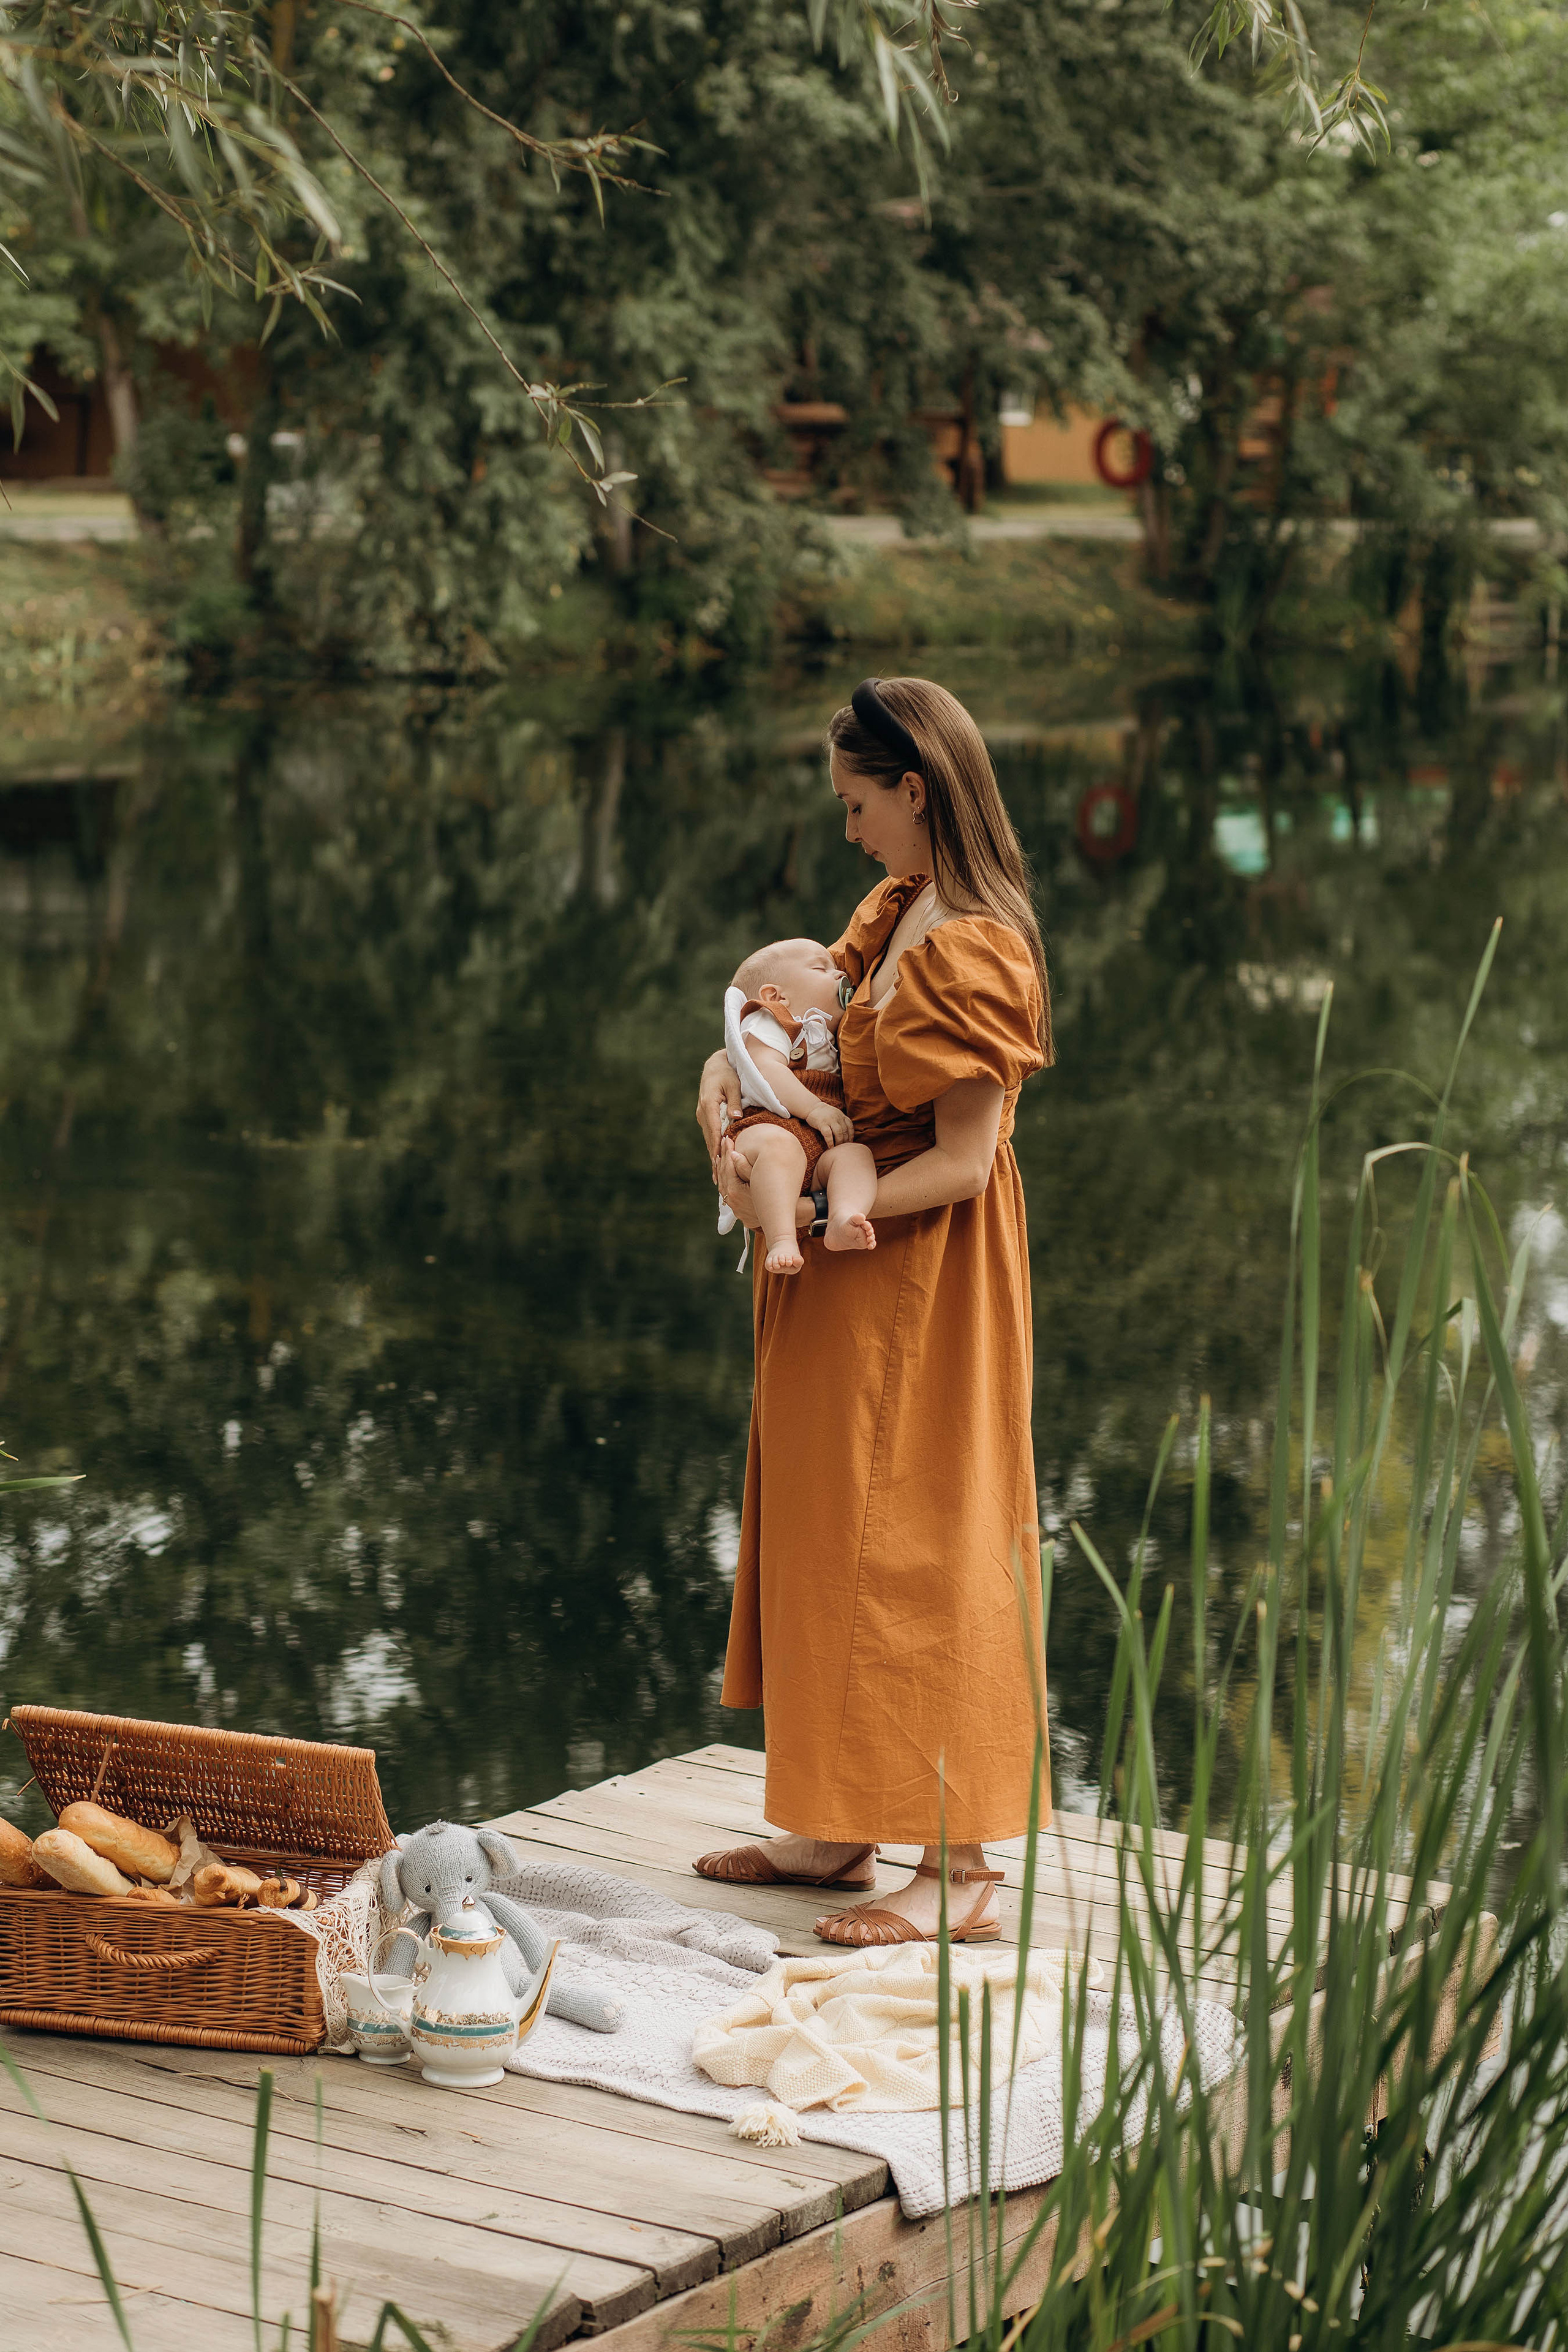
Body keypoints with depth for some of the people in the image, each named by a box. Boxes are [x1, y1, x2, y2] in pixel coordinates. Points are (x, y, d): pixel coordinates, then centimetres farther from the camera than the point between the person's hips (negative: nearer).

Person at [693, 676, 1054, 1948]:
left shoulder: (973, 952, -20)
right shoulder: (897, 914, 8)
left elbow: (963, 1161, -22)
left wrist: (810, 1205, -19)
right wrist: (725, 1080, -4)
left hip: (923, 1276, -10)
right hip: (850, 1283, 10)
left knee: (915, 1547, -4)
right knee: (831, 1531, 14)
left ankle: (961, 1867, 3)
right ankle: (840, 1829, 25)